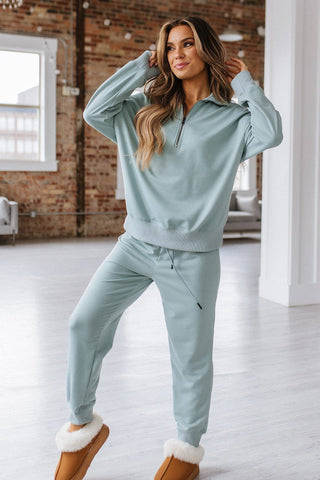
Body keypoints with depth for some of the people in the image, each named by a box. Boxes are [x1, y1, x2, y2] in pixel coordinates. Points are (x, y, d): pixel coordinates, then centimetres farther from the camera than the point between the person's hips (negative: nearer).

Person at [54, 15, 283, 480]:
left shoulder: (231, 119, 2)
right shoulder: (148, 109, 10)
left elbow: (271, 133, -18)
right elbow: (95, 111, -3)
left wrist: (244, 80, -4)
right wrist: (143, 65, 2)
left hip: (192, 257, -2)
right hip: (137, 244, 3)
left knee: (192, 356, 6)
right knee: (84, 323, -10)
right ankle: (83, 426, 12)